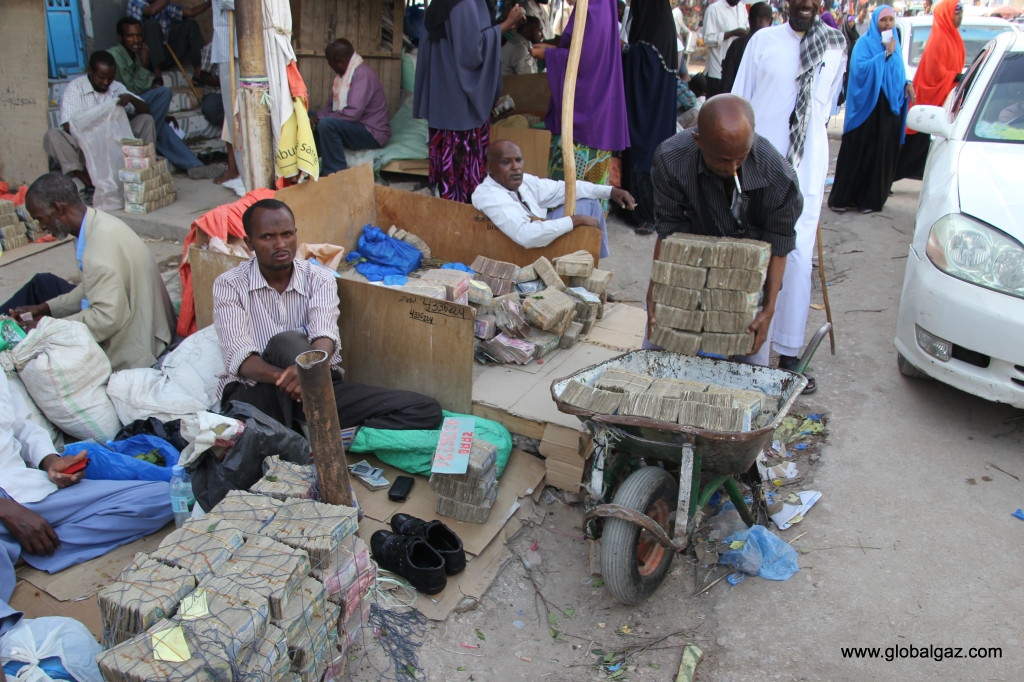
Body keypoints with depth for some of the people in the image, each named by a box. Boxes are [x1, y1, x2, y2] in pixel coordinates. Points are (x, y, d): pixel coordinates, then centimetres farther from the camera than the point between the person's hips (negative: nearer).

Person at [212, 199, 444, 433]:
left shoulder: (320, 279, 4)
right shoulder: (229, 285, -1)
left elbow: (325, 336, -14)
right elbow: (238, 354, -15)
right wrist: (282, 376, -36)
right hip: (254, 391, -2)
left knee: (426, 411, -16)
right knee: (287, 342, -36)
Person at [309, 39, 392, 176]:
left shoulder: (362, 74, -20)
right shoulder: (342, 74, 11)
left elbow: (353, 113, -30)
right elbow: (331, 106, 15)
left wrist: (321, 119, -19)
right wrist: (316, 118, -7)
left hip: (372, 134, -10)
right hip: (355, 128, 10)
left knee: (326, 124, -30)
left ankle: (336, 173, -23)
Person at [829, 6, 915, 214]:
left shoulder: (895, 43, 16)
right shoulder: (865, 42, -3)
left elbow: (898, 72, 24)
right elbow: (860, 68, -19)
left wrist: (907, 84, 6)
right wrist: (885, 53, -18)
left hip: (890, 106, 6)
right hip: (867, 106, -6)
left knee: (883, 154, 4)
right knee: (857, 153, -4)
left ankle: (871, 198, 11)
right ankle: (841, 198, 3)